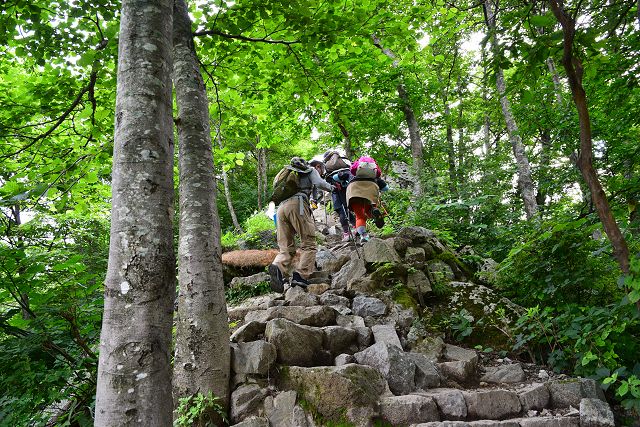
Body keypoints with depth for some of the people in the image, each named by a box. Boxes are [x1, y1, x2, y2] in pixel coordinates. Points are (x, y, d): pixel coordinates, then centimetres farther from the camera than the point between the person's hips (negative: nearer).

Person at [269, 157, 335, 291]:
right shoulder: (310, 170, 23)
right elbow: (319, 183, 5)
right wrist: (330, 187, 23)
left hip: (281, 207, 6)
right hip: (297, 204, -5)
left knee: (285, 247, 1)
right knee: (308, 244, -4)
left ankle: (278, 267, -28)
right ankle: (300, 275, -21)